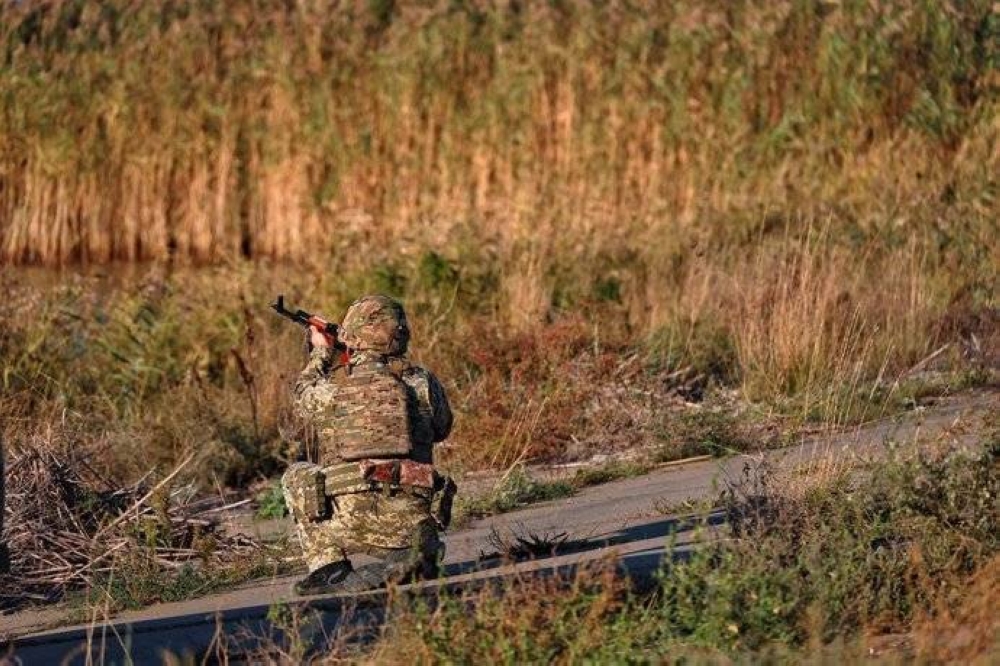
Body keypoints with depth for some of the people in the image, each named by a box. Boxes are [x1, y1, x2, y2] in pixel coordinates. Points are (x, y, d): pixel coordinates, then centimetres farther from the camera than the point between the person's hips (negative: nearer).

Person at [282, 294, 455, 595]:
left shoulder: (328, 389, 2)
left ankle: (328, 566, 12)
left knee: (296, 476, 25)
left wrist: (321, 353, 43)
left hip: (350, 522, -2)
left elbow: (303, 396, 27)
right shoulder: (423, 383, 7)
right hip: (411, 522, 2)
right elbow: (441, 429, 27)